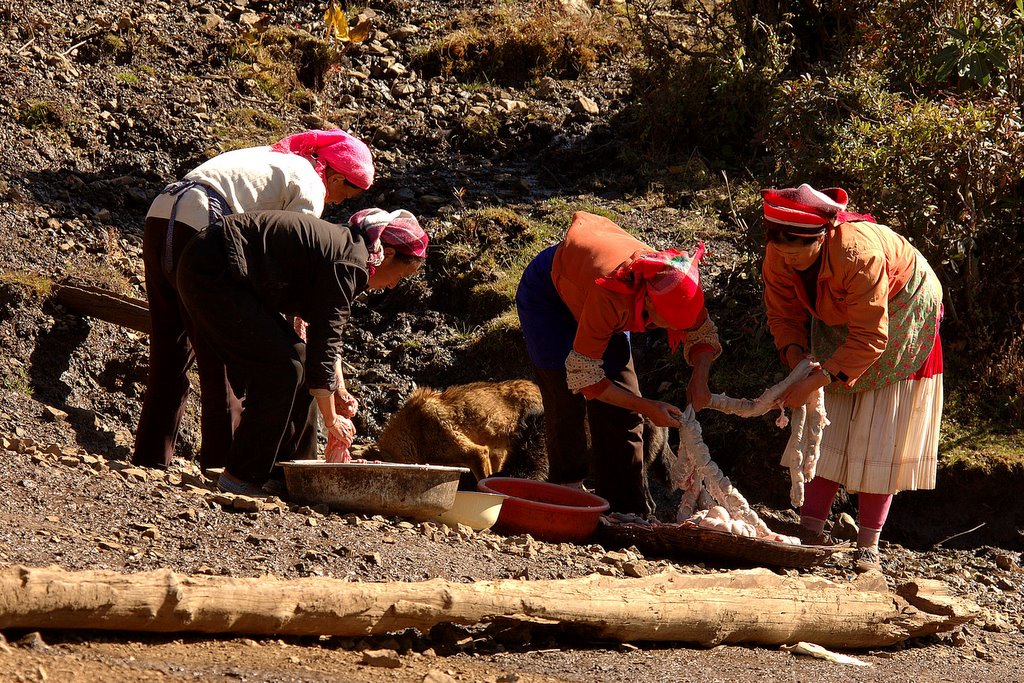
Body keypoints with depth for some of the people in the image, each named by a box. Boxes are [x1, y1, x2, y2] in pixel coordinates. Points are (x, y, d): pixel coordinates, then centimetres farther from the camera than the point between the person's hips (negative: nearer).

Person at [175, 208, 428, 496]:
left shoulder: (341, 243, 14)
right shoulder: (350, 263, -16)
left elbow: (326, 330, 22)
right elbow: (323, 343, -16)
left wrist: (339, 389, 12)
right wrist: (331, 418, -8)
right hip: (212, 272, -11)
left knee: (296, 357, 12)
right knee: (281, 367, -11)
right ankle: (241, 477, -6)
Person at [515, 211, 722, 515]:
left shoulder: (675, 286, -29)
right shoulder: (610, 298, -46)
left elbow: (703, 335, -7)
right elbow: (584, 377, -37)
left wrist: (699, 376, -28)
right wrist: (648, 408, -35)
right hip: (546, 294, -6)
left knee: (622, 408, -2)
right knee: (567, 406, -17)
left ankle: (629, 510, 1)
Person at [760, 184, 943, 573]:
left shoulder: (857, 253, -41)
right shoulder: (779, 254, -23)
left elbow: (870, 339, -37)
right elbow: (782, 314, -8)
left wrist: (817, 380, -41)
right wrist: (795, 356, -28)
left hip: (899, 317, -6)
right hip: (839, 321, 6)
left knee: (879, 435, -6)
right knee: (825, 427, -1)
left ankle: (869, 544, -2)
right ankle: (810, 529, 1)